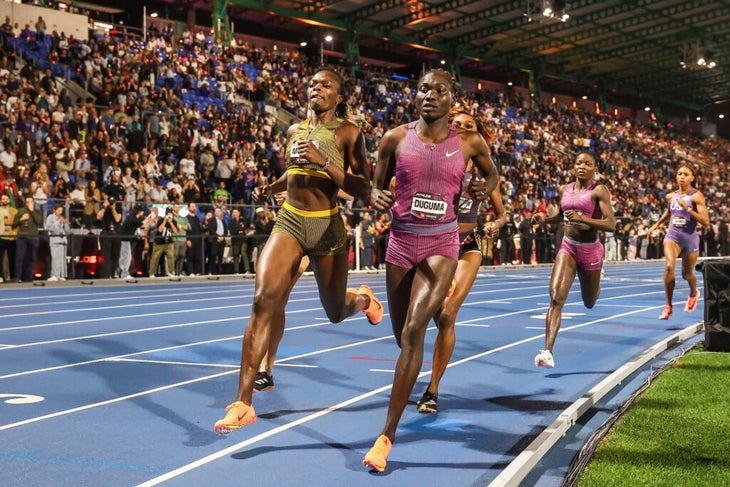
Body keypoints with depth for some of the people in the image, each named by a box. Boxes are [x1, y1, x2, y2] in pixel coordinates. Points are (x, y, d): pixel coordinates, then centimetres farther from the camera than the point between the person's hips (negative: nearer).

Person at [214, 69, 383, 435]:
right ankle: (243, 403, -16)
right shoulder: (294, 130, 11)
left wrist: (324, 161, -22)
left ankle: (362, 298, 55)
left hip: (327, 228, -2)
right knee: (263, 301, -18)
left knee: (336, 312, 15)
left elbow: (363, 191, -11)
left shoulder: (347, 131, -4)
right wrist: (270, 188, 10)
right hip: (289, 223, 3)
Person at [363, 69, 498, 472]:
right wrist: (376, 197, -13)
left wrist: (484, 188, -4)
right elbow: (378, 185, 10)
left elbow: (491, 172, 18)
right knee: (404, 336, 13)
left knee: (413, 331, -19)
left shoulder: (469, 143, -2)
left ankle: (387, 435, -14)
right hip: (401, 241, 3)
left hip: (442, 244, -2)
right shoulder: (396, 138, -1)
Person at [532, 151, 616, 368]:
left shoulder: (599, 190, -11)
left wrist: (582, 219, -31)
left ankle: (595, 284, 57)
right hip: (567, 247, 3)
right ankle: (548, 352, -19)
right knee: (556, 297, -16)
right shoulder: (564, 190, 4)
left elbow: (611, 224, -20)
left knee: (589, 302, 17)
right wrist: (545, 219, 4)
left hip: (590, 250, -2)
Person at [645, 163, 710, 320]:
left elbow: (705, 222, -20)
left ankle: (694, 293, 50)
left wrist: (687, 208, -27)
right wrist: (656, 224, 23)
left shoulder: (696, 196, -11)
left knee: (687, 274, 13)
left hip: (690, 238, -2)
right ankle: (668, 306, -12)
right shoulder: (671, 196, 3)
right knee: (669, 267, -22)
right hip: (672, 236, 2)